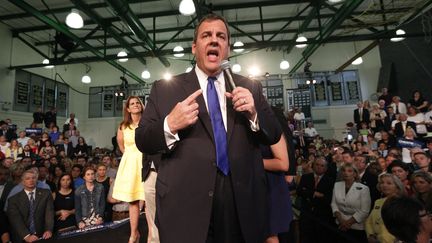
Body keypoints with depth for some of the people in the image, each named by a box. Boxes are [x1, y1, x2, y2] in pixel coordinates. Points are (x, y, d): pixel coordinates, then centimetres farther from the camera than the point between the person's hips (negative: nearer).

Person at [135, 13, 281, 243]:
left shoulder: (250, 87, 5)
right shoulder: (164, 89, 0)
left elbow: (274, 135, 5)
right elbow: (142, 141, -1)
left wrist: (254, 114, -14)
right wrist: (169, 126, -21)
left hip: (243, 202, 3)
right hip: (185, 203, -1)